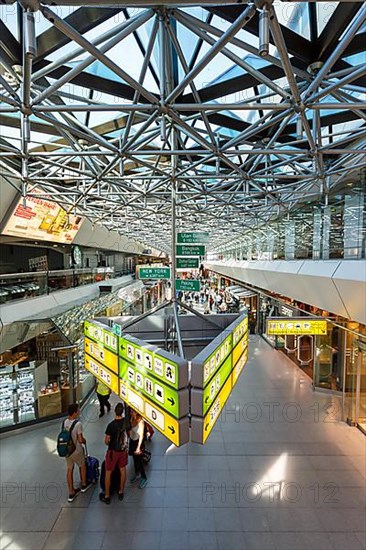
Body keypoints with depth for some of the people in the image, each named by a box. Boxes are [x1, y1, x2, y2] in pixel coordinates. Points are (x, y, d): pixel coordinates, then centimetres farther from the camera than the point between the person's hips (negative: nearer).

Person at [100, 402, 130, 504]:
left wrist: (109, 443, 5)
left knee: (108, 473, 17)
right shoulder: (127, 421, -17)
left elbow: (106, 441, -17)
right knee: (123, 470, 22)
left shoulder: (111, 425, -29)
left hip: (113, 451, -4)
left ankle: (107, 496, 33)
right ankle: (121, 492, 40)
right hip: (124, 449, 4)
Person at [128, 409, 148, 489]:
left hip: (138, 442, -6)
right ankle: (137, 474, 46)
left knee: (139, 461, 7)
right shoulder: (132, 419, -7)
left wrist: (138, 447, -23)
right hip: (132, 441, 6)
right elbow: (130, 430, 6)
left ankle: (144, 478, 27)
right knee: (135, 459, 23)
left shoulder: (140, 422, -27)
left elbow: (141, 435, -23)